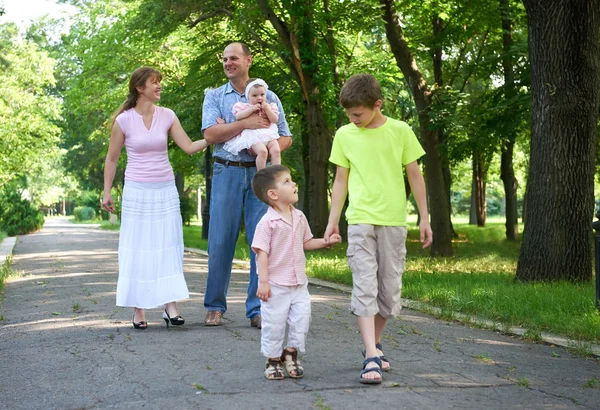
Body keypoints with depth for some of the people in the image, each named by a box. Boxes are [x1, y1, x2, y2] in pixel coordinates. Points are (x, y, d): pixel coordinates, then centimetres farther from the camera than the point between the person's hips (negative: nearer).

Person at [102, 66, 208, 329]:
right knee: (137, 249, 0)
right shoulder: (124, 120, -5)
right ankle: (138, 309, 6)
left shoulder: (167, 116, 2)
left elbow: (189, 147, 1)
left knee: (168, 247, 0)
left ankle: (170, 306, 1)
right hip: (137, 191, -3)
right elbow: (112, 159, 4)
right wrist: (107, 193, 4)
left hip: (165, 190, 3)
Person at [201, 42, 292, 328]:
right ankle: (215, 306, 12)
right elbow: (210, 134, -6)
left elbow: (286, 137, 9)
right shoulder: (214, 96, 9)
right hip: (227, 173, 0)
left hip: (259, 173, 0)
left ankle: (258, 308, 5)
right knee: (220, 241, 0)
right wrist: (246, 124, -15)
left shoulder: (268, 97, 11)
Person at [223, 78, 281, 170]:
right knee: (262, 151, -30)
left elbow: (275, 120, 6)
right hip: (253, 136, -4)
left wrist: (267, 109, -5)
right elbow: (238, 117, -5)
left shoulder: (270, 106, 17)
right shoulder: (244, 106, 11)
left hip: (269, 135, 4)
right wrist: (252, 109, -9)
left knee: (276, 151, -22)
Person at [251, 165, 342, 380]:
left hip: (298, 283, 6)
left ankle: (291, 353, 22)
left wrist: (325, 242, 6)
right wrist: (263, 281, -18)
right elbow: (262, 252, -15)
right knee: (274, 324, 3)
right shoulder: (267, 222, -15)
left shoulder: (299, 217, 7)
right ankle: (273, 360, 19)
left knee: (301, 319, 4)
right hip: (276, 285, -6)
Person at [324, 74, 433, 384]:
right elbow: (341, 180, 10)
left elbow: (415, 175, 5)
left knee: (390, 287, 6)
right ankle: (371, 357, -15)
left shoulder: (400, 131, 0)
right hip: (360, 220, 0)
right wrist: (333, 220, 6)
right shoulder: (345, 135, 5)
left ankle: (374, 343, 26)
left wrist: (424, 218, 3)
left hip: (394, 221, 0)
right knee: (364, 286, -10)